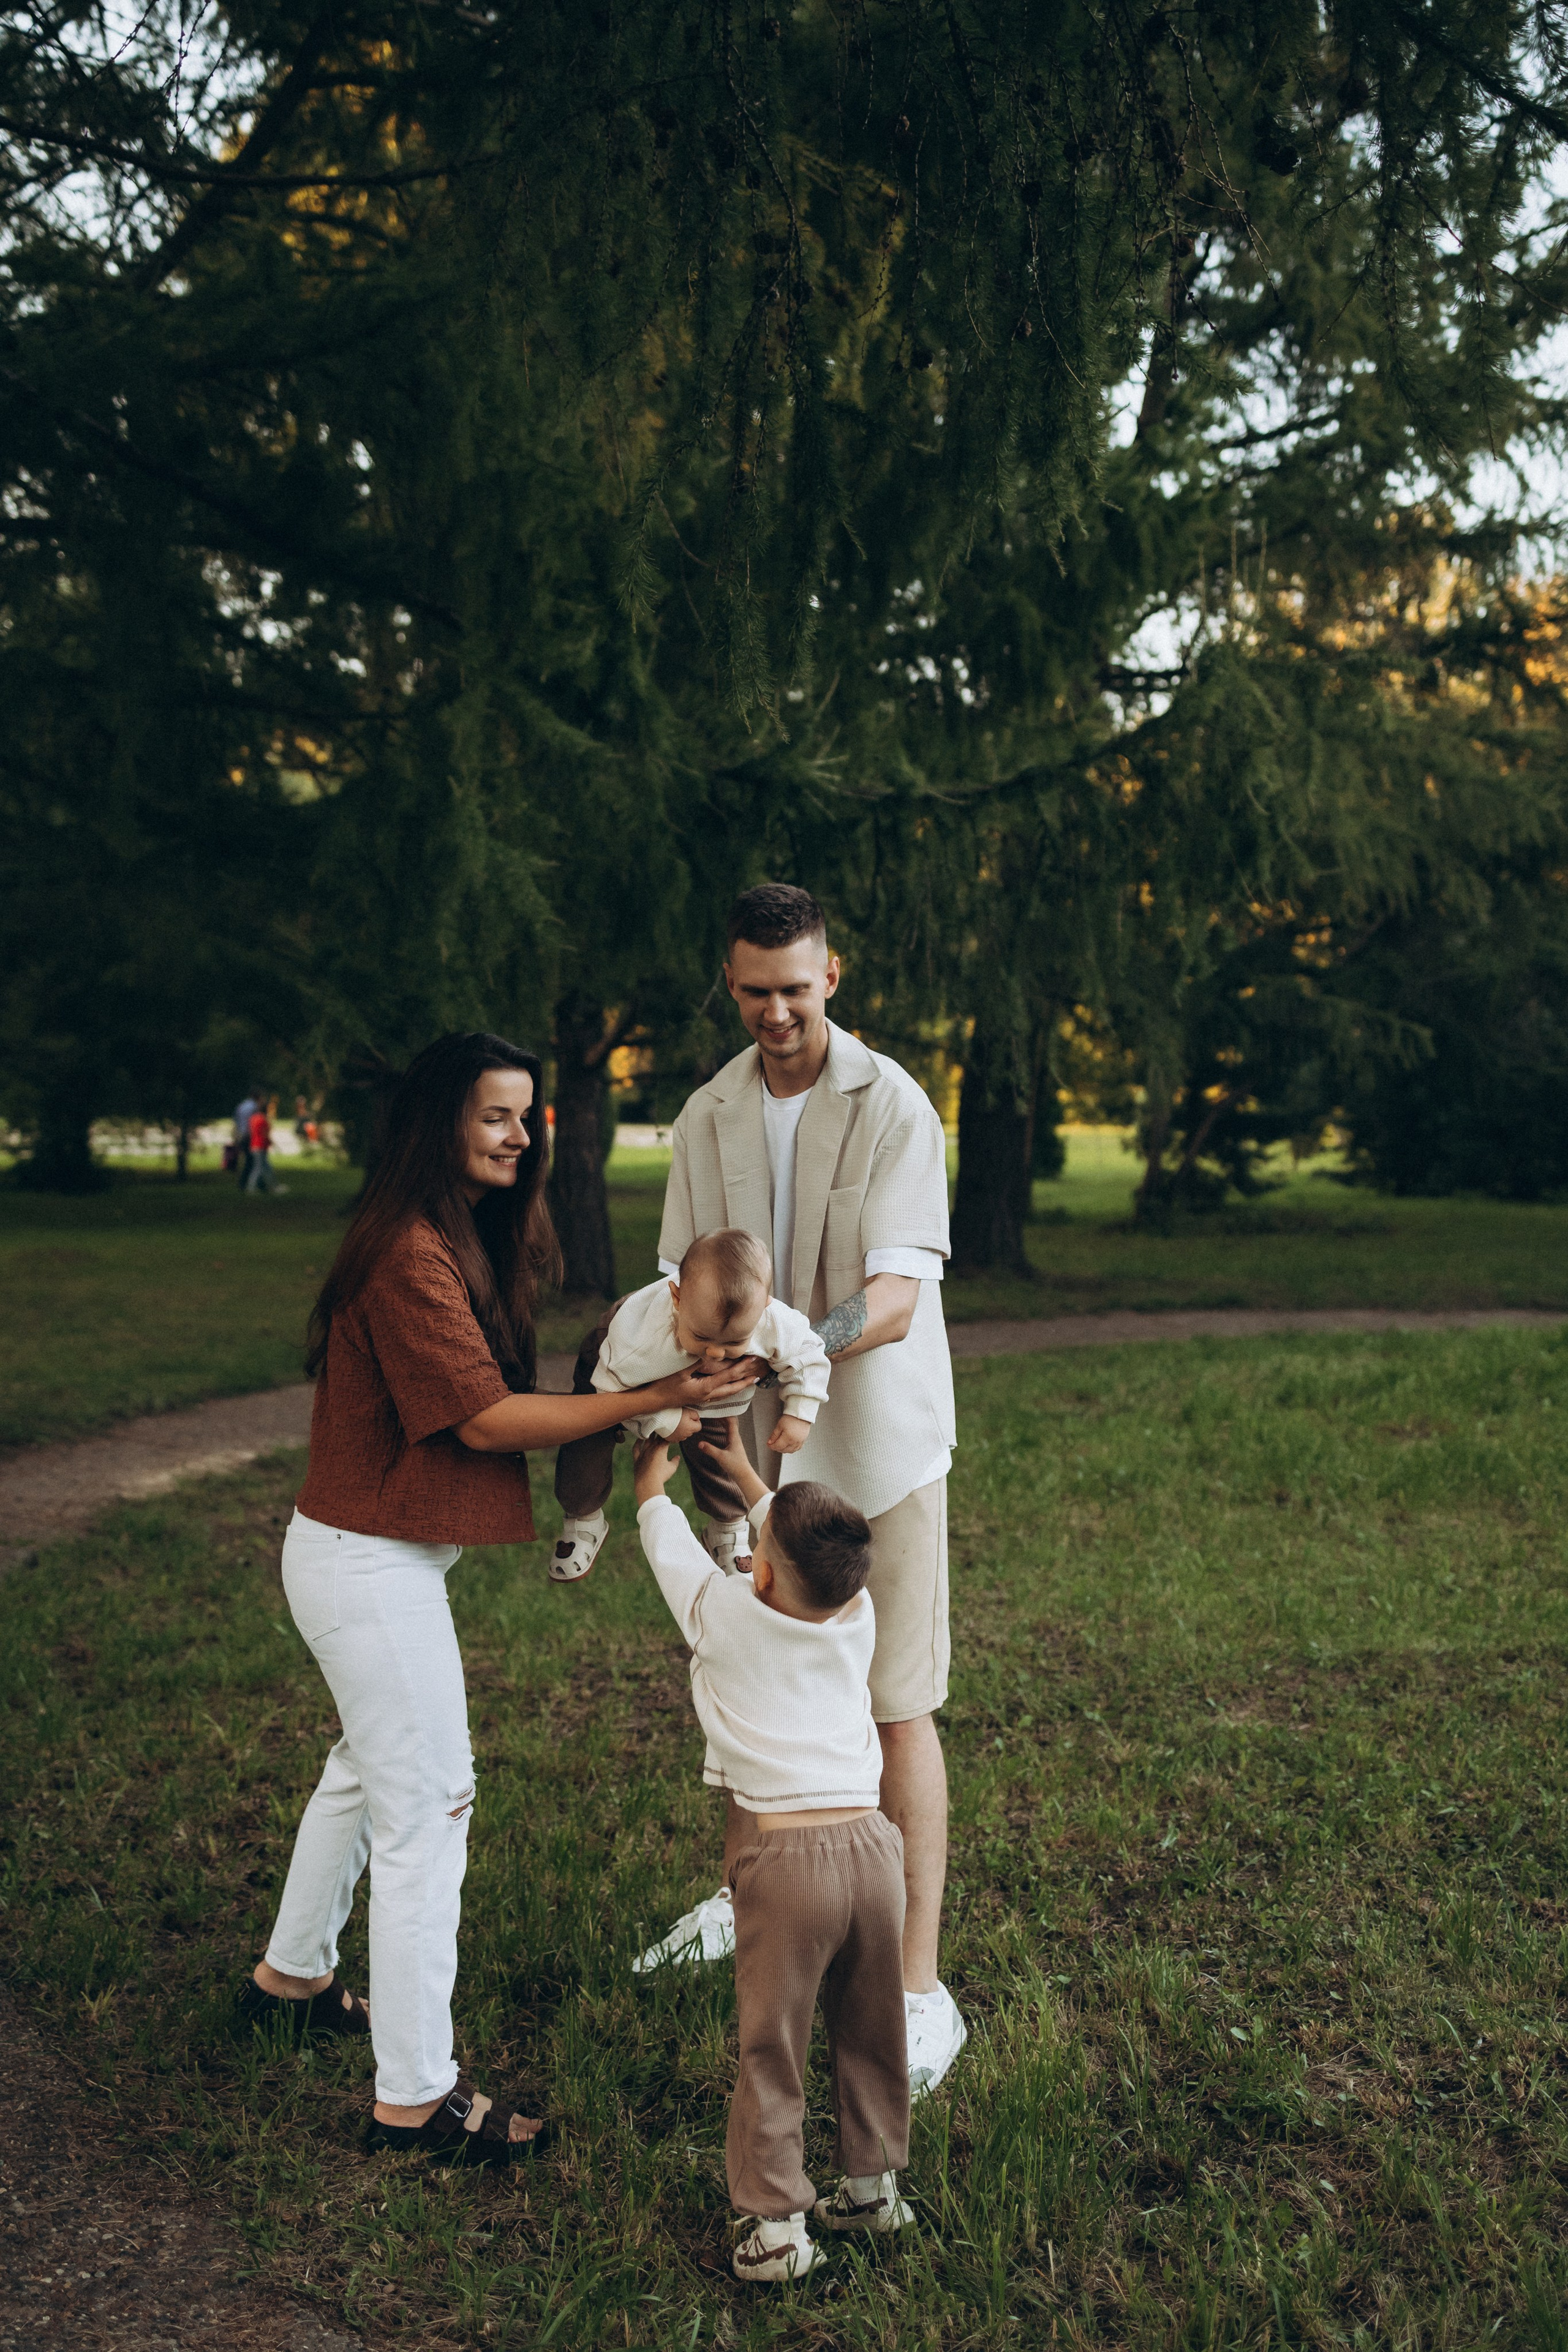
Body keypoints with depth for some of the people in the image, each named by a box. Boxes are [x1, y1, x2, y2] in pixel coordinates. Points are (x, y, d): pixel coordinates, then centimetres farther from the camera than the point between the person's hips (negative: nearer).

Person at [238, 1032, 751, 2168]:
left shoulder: (462, 1240, 10)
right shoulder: (410, 1254, -23)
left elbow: (482, 1403, 7)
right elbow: (486, 1419, -23)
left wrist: (617, 1368, -2)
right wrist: (645, 1400, -24)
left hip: (383, 1552, 11)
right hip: (370, 1563, -11)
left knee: (371, 1768, 25)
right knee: (427, 1805, -5)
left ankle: (292, 1976, 45)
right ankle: (416, 2094, 5)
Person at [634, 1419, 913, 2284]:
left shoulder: (729, 1621, -5)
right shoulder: (860, 1620, 5)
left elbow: (671, 1547, 14)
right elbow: (806, 1545, 25)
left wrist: (652, 1484, 34)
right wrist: (745, 1475, 37)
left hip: (786, 1858, -5)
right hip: (871, 1846, 5)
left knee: (771, 2049, 6)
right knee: (870, 2033, 20)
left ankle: (775, 2224, 12)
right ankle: (873, 2184, 33)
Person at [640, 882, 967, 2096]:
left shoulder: (892, 1107, -13)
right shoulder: (708, 1116, 5)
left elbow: (895, 1300, -22)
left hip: (878, 1444, -5)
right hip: (758, 1445, 5)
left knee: (897, 1707, -2)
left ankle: (921, 1991, 8)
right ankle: (742, 1893, 40)